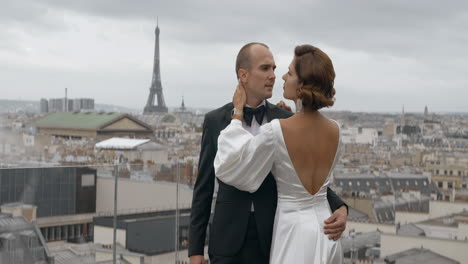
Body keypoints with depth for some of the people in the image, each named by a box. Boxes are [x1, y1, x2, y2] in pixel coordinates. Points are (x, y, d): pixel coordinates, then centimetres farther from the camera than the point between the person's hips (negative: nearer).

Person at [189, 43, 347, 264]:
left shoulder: (286, 121, 3)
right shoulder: (216, 121, 0)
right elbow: (204, 187, 3)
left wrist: (339, 208, -19)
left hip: (272, 239, 1)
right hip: (229, 238, -1)